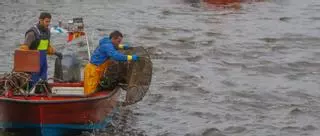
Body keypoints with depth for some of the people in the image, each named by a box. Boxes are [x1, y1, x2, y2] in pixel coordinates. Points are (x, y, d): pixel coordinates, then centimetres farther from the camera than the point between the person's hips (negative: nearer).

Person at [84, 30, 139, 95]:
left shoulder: (107, 43, 10)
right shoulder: (107, 46, -21)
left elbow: (114, 47, 37)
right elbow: (116, 56, -36)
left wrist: (123, 47, 20)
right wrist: (131, 57, -36)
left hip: (96, 70, 10)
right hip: (93, 70, -10)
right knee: (90, 92, -7)